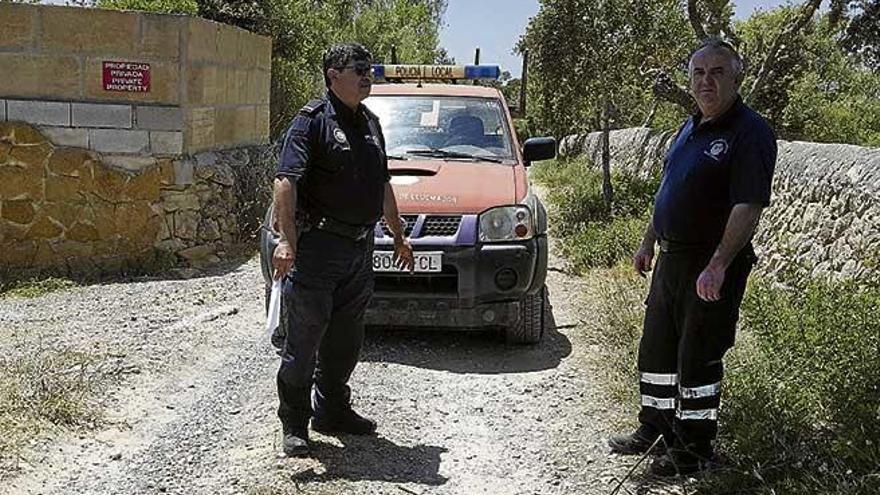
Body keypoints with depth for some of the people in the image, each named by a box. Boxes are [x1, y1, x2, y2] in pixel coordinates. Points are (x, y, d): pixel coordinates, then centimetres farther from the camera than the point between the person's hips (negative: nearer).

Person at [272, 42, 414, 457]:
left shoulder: (369, 123, 17)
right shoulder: (313, 120, -7)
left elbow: (383, 186, 26)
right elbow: (286, 181, -17)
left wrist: (399, 236, 26)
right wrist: (287, 239, -27)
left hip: (360, 248, 8)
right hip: (317, 247, -7)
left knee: (346, 339, 15)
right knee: (304, 338, -1)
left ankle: (332, 410, 29)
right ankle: (294, 424, 10)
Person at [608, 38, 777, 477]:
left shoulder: (749, 132, -15)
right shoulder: (690, 128, 13)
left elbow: (748, 206, -24)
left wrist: (718, 266, -30)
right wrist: (648, 243, 20)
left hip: (712, 265, -9)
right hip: (672, 259, 9)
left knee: (697, 357, 1)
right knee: (656, 347, 17)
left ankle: (695, 449, 16)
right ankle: (656, 429, 33)